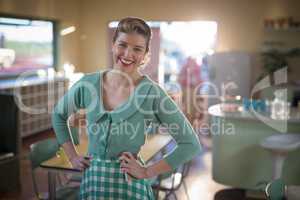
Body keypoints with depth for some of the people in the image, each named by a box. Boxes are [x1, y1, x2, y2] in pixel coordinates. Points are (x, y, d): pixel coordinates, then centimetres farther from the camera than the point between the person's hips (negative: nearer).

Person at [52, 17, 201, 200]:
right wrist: (72, 157, 8)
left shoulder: (153, 93, -15)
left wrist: (148, 172, -12)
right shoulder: (88, 84, -5)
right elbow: (58, 115, 14)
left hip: (130, 185, -3)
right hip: (92, 181, 3)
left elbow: (191, 145, -13)